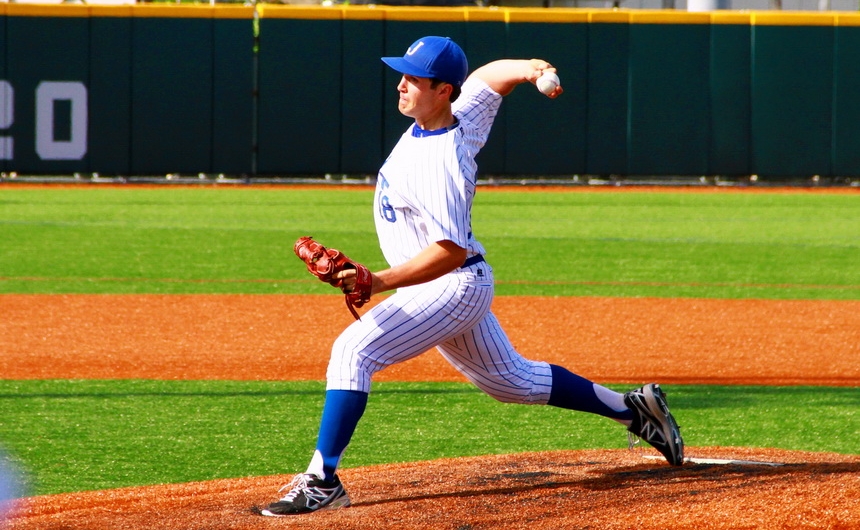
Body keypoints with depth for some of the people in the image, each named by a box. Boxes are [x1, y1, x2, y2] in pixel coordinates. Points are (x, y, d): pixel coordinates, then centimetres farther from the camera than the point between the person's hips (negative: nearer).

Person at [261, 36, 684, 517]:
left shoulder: (439, 163, -28)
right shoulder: (465, 116, -3)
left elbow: (451, 251, -33)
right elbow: (493, 75, 15)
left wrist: (380, 282, -40)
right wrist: (528, 70, -6)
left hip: (453, 286, -10)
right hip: (456, 290, 10)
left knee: (354, 350, -23)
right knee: (512, 380, 25)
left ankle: (323, 481, -26)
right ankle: (632, 408, 36)